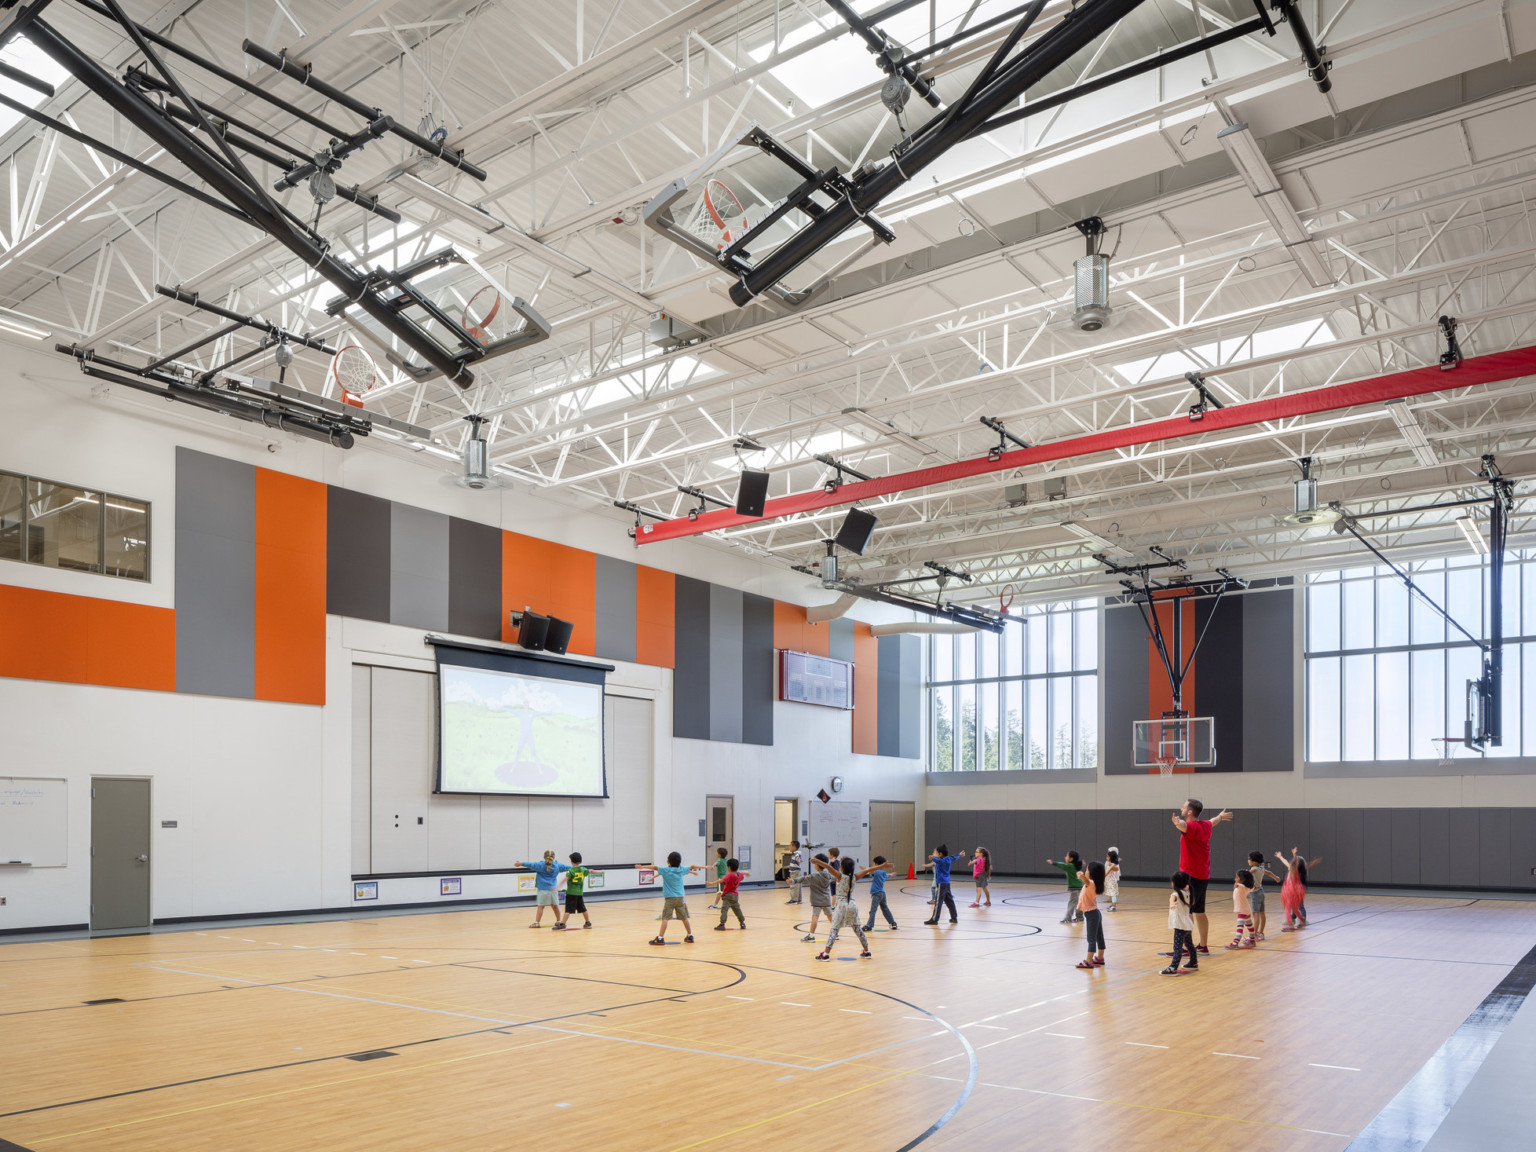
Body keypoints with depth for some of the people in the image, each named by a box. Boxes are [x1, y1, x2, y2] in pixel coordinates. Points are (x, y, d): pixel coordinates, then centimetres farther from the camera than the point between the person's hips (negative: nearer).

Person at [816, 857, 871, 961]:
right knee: (858, 929, 16)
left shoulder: (840, 876, -8)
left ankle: (826, 953, -11)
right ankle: (866, 951, 25)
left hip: (842, 905, -5)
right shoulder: (854, 877, 4)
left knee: (833, 929, -5)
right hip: (852, 905, 5)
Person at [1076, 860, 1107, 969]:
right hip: (1095, 912, 10)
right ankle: (1100, 958, 29)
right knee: (1099, 937, 18)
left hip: (1091, 914, -10)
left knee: (1091, 939, -8)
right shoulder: (1090, 883, 7)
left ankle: (1089, 962, -8)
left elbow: (1082, 876, -40)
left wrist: (1080, 874, -21)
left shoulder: (1090, 883, -20)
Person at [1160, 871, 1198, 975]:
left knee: (1178, 947, -17)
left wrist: (1172, 904, -63)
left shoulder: (1176, 894, -15)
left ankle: (1173, 968, -25)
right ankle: (1193, 963, 45)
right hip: (1188, 925, 9)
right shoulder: (1186, 893, 12)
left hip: (1180, 926, -9)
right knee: (1189, 945, 27)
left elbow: (1173, 899, -41)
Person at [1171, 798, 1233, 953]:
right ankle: (1203, 946, 23)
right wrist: (1220, 816, 59)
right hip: (1203, 875, 9)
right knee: (1199, 912, 15)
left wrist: (1178, 823, -65)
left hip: (1190, 875, -9)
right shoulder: (1205, 825, 12)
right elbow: (1213, 822, 37)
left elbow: (1184, 825, -42)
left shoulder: (1192, 826, -16)